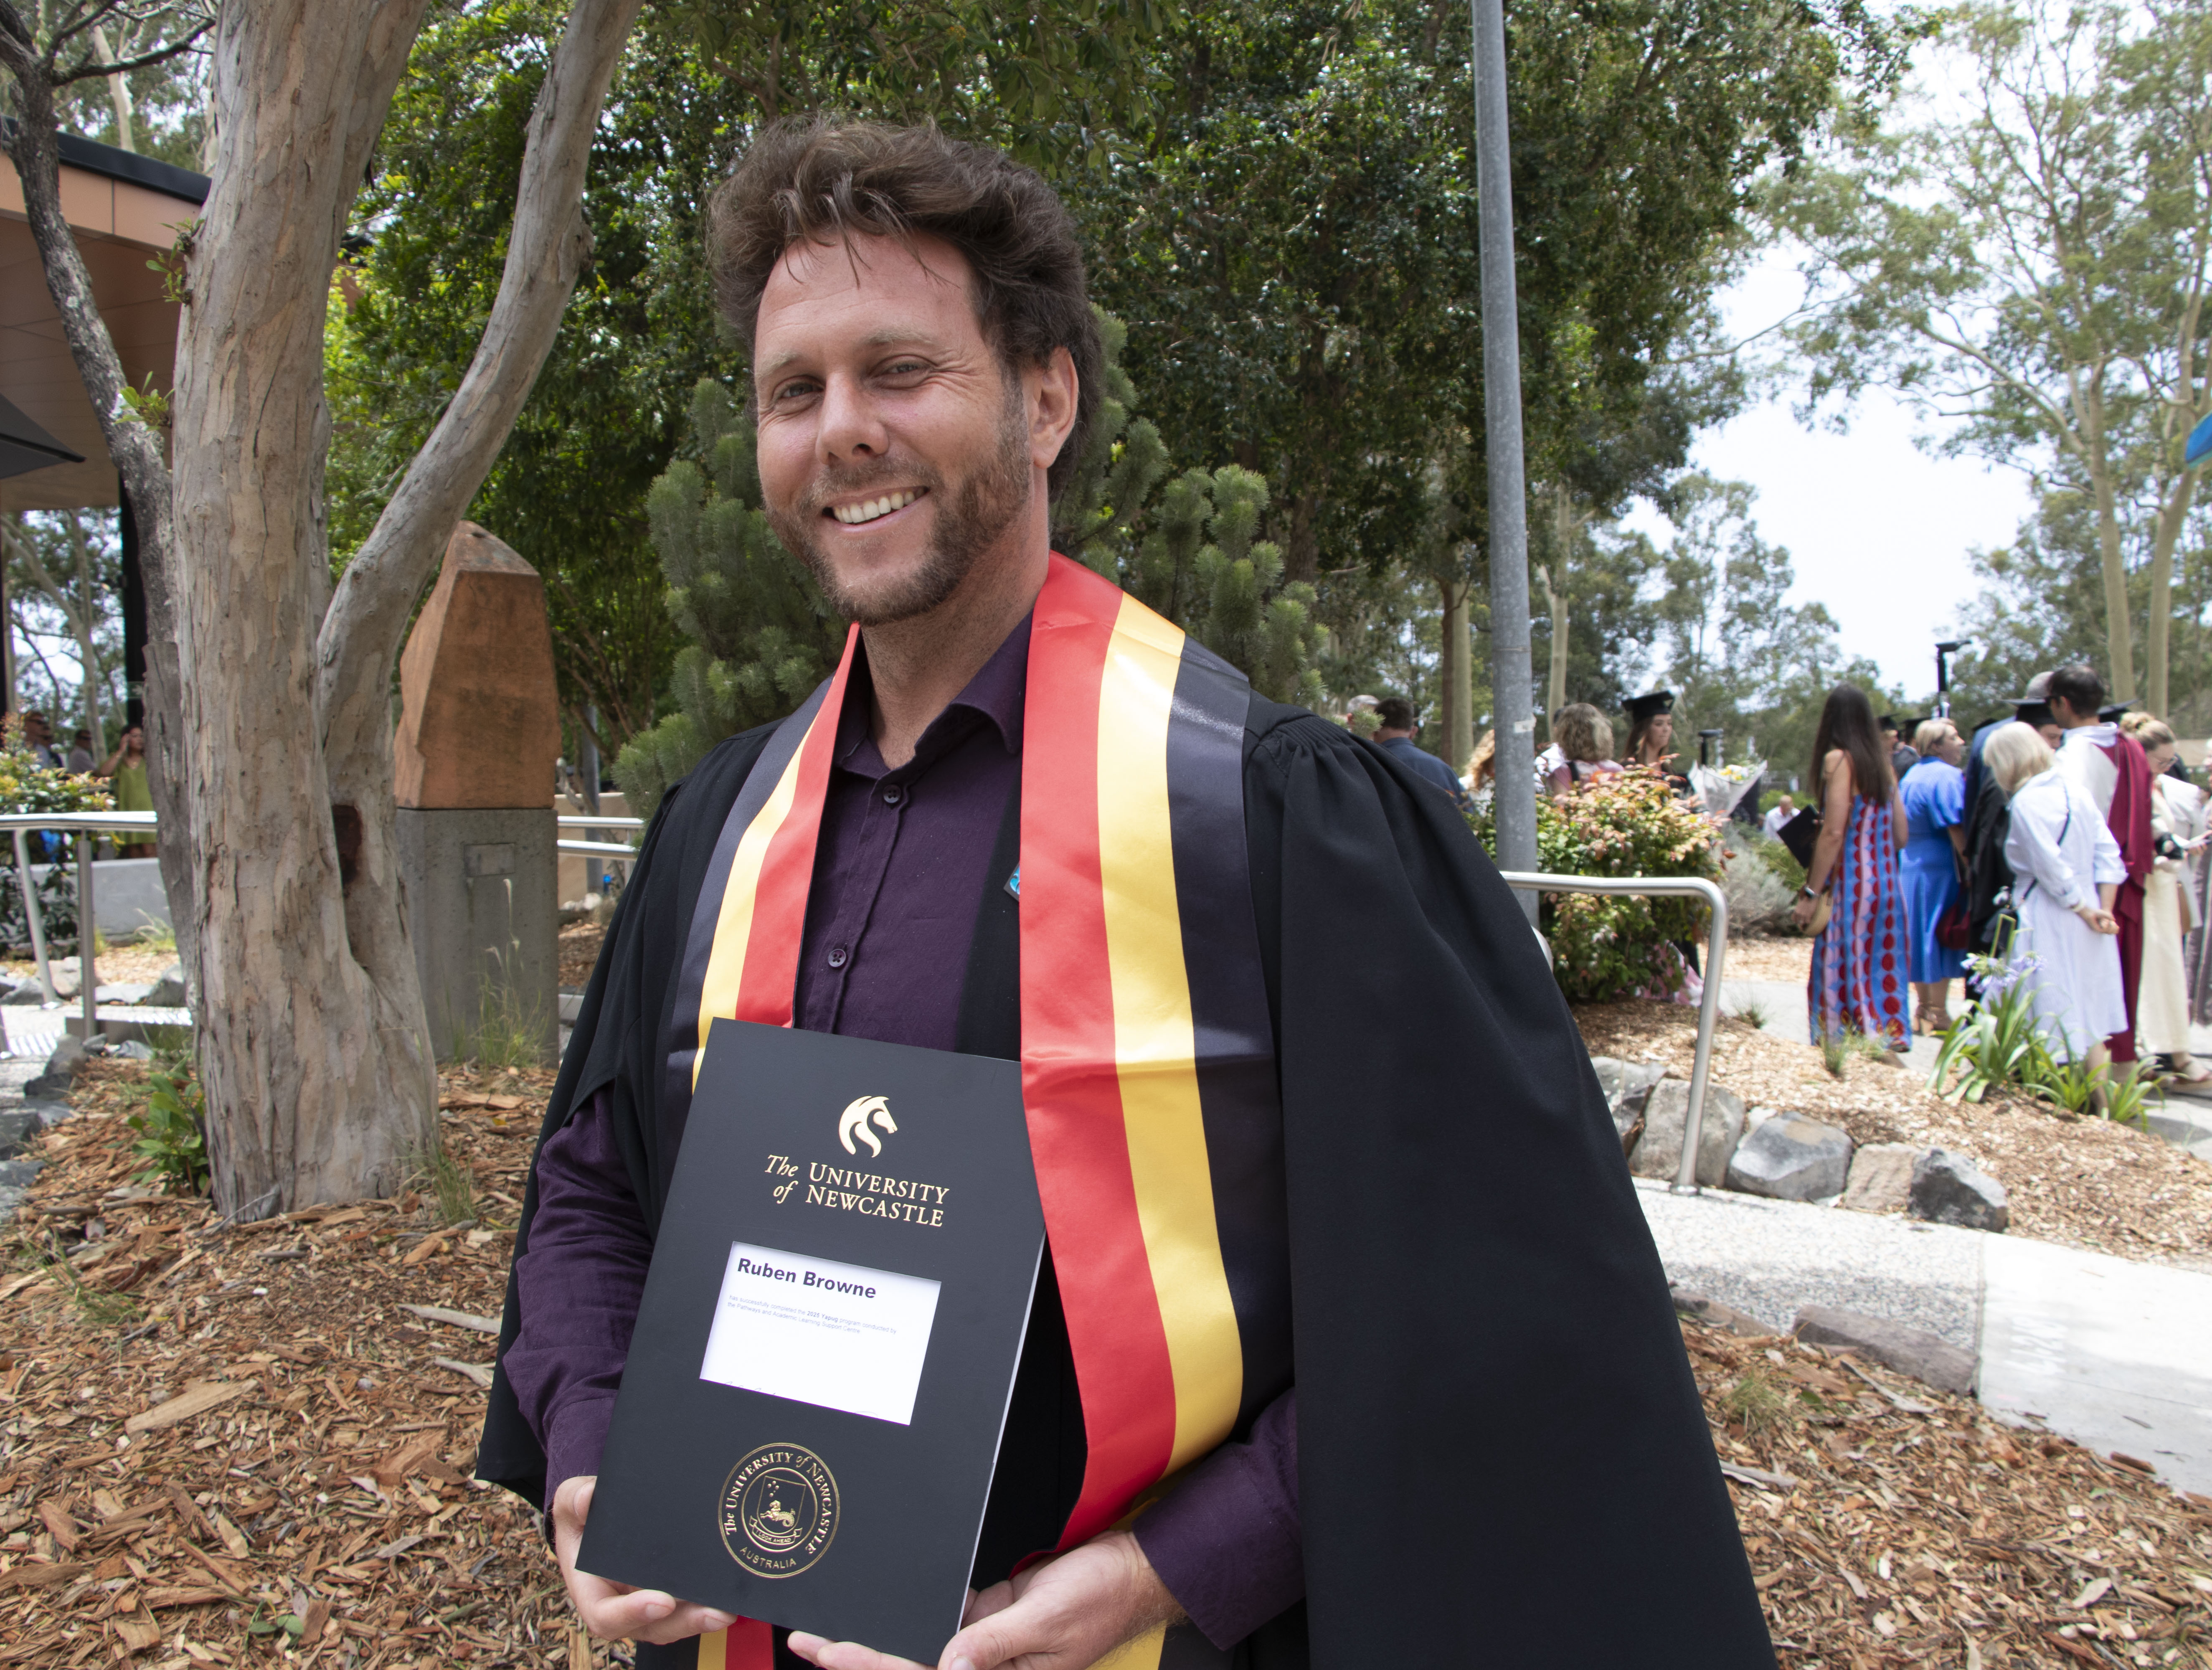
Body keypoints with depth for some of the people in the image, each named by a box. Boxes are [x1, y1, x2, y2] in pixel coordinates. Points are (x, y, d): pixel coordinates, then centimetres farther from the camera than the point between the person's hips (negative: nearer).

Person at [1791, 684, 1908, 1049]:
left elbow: (1834, 833, -15)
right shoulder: (1883, 762, 11)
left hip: (1852, 885, -7)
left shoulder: (1838, 759, -9)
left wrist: (1810, 893, -13)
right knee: (1881, 973, 11)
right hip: (1886, 884, 7)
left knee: (1843, 975, -3)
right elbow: (1901, 836, 13)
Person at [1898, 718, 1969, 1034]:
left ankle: (1922, 1010, 18)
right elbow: (1957, 831, -19)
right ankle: (1937, 1015, 1)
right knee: (1941, 936, -2)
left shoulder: (1912, 775, 13)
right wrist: (1971, 868, -14)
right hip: (1939, 868, -9)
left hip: (1910, 865, 9)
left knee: (1921, 935, 12)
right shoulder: (1947, 776, -14)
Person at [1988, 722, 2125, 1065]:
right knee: (2089, 1015, 14)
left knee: (2055, 1019, 0)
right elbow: (2109, 854, 4)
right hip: (2086, 915, 8)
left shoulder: (2026, 802, -15)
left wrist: (2087, 911, -6)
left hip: (2049, 921, -8)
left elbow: (2054, 871, -18)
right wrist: (2103, 909, 1)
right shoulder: (2076, 790, 7)